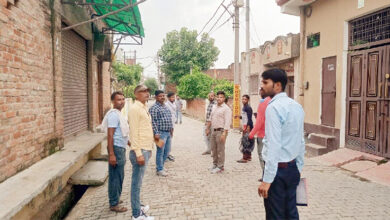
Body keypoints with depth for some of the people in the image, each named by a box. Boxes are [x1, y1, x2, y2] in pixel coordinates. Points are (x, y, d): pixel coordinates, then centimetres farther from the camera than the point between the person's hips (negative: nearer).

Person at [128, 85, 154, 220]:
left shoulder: (144, 108, 15)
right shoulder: (135, 108, -13)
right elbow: (134, 132, -18)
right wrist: (139, 153, -21)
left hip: (146, 150, 9)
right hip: (140, 151, -9)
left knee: (138, 182, 19)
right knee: (137, 183, 0)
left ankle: (138, 206, 31)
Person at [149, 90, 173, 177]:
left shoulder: (166, 107, 15)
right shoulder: (154, 108, -12)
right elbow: (153, 122, -17)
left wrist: (171, 128, 18)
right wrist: (156, 133, -21)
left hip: (168, 133, 8)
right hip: (161, 133, -8)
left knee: (167, 151, 15)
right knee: (160, 151, -1)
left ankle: (160, 166, 31)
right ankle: (159, 169, 12)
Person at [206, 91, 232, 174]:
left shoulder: (226, 109, -8)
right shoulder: (215, 107, 17)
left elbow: (227, 122, -16)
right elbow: (210, 119, 24)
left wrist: (224, 133, -23)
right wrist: (208, 129, 21)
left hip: (220, 131, -8)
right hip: (213, 131, 8)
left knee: (220, 150, -2)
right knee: (213, 149, 14)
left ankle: (220, 167, 8)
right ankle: (215, 164, 27)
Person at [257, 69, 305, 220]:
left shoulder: (273, 107, -17)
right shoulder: (297, 106, 10)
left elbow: (274, 146, -22)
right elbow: (301, 141, 14)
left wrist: (267, 180, -21)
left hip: (278, 169, -8)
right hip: (293, 169, 9)